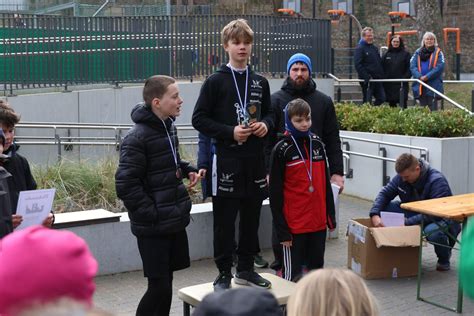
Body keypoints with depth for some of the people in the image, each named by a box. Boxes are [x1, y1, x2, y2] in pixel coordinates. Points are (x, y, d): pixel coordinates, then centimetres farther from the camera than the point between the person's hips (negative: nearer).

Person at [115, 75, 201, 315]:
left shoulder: (168, 127, 8)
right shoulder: (137, 138, -18)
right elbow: (126, 185, -20)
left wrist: (186, 169, 7)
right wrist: (152, 215, -18)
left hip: (175, 221, 8)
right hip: (153, 227, -8)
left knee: (166, 282, 15)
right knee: (159, 287, -3)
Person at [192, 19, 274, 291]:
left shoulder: (260, 83, 11)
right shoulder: (216, 81, -3)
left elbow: (270, 113, 22)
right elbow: (199, 119, -4)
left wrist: (266, 124, -1)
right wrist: (230, 132, -15)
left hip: (255, 160, 5)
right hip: (227, 159, -5)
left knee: (251, 220, 13)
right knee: (225, 222, 1)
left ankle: (246, 269, 26)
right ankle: (224, 274, 13)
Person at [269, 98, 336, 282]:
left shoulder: (317, 145, 7)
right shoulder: (282, 150, -9)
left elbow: (325, 184, 14)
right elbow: (275, 194, -8)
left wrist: (331, 217, 11)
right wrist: (282, 230, -11)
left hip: (318, 223, 5)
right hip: (294, 225, -5)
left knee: (317, 270, 15)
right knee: (293, 274, 2)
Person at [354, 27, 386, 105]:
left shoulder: (375, 48, 18)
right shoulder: (359, 49, -6)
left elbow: (380, 63, 25)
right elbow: (358, 64, -15)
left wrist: (381, 75, 12)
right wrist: (366, 77, -22)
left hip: (378, 79, 7)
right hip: (367, 81, -7)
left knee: (381, 98, 4)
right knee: (367, 101, -3)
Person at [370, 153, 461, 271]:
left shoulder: (437, 181, -27)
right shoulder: (402, 177, -9)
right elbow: (384, 194, -4)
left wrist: (407, 223, -38)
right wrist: (375, 214, -23)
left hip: (442, 218, -6)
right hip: (415, 215, 6)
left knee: (432, 231, -41)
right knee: (387, 207, -15)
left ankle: (444, 258, -4)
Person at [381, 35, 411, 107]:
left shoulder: (405, 54, 4)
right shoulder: (386, 55, 12)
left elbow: (409, 68, -1)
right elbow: (382, 68, 11)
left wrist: (405, 78, -13)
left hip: (401, 84, -3)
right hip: (389, 84, 3)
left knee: (403, 102, -5)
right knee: (391, 104, 9)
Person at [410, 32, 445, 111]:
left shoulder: (438, 52, 3)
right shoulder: (418, 52, 12)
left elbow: (439, 67, -9)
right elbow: (412, 66, 2)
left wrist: (427, 77, -17)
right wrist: (419, 76, -14)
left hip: (433, 85, -3)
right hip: (420, 86, 3)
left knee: (432, 108, -4)